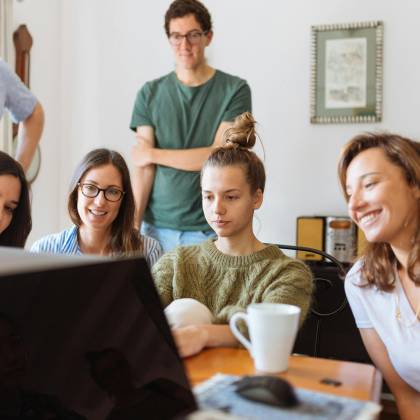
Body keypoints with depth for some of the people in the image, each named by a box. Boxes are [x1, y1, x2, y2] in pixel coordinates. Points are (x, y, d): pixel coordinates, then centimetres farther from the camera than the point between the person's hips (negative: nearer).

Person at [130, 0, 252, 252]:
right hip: (157, 226, 2)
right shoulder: (150, 94, 6)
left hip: (209, 229, -2)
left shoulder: (235, 90, -1)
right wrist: (133, 223, -9)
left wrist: (153, 154, -3)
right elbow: (142, 167, 0)